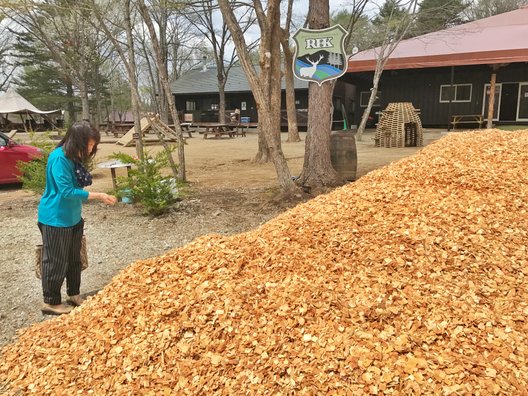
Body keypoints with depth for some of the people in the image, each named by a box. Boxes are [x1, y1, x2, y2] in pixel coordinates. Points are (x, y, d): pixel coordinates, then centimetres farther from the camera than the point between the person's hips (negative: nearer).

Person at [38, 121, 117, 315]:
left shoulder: (74, 157, 4)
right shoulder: (59, 158, -23)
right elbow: (66, 191, -26)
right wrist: (98, 196, -24)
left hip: (72, 217, 9)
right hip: (56, 219, -9)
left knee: (74, 259, 19)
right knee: (56, 262, 5)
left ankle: (74, 295, 34)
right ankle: (51, 302, 21)